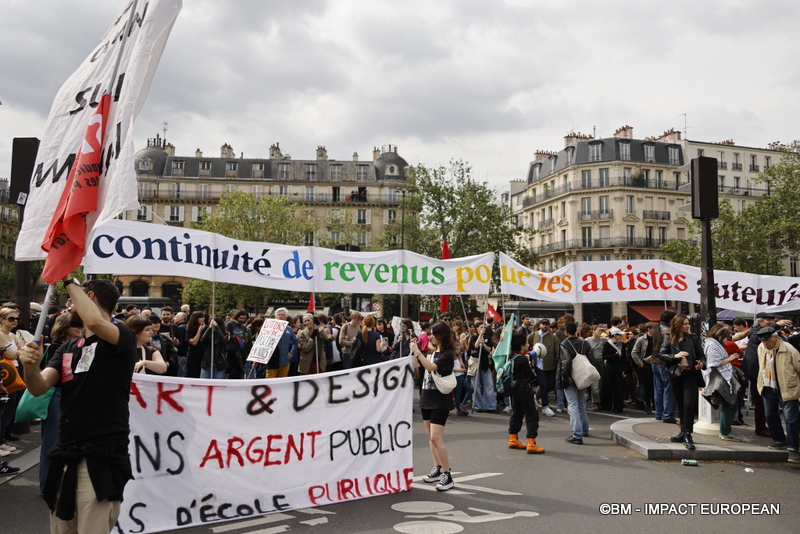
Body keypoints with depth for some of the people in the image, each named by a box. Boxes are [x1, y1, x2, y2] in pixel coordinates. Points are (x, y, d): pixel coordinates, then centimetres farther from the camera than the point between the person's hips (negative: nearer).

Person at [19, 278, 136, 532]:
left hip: (101, 458, -7)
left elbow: (95, 322, -30)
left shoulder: (122, 337, -7)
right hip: (65, 456, 7)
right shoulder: (68, 348, 16)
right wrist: (31, 366, -19)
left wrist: (69, 281, -15)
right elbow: (39, 388, 4)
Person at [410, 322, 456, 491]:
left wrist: (417, 351, -22)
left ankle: (447, 475, -6)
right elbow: (416, 364, 19)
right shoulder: (432, 351, 10)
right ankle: (437, 469, 25)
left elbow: (431, 367, -26)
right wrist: (413, 348, 8)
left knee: (436, 438, -13)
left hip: (440, 401, -8)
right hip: (426, 398, 8)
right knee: (431, 437, 14)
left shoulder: (447, 355, -13)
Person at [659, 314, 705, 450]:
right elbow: (661, 354, -2)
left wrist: (701, 363, -11)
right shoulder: (668, 338, 3)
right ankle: (684, 432, 25)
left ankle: (687, 435, -7)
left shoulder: (693, 338, 3)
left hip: (690, 374, -2)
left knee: (689, 404, -11)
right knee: (681, 404, 13)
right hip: (675, 374, 2)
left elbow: (701, 354, 9)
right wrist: (675, 356, -16)